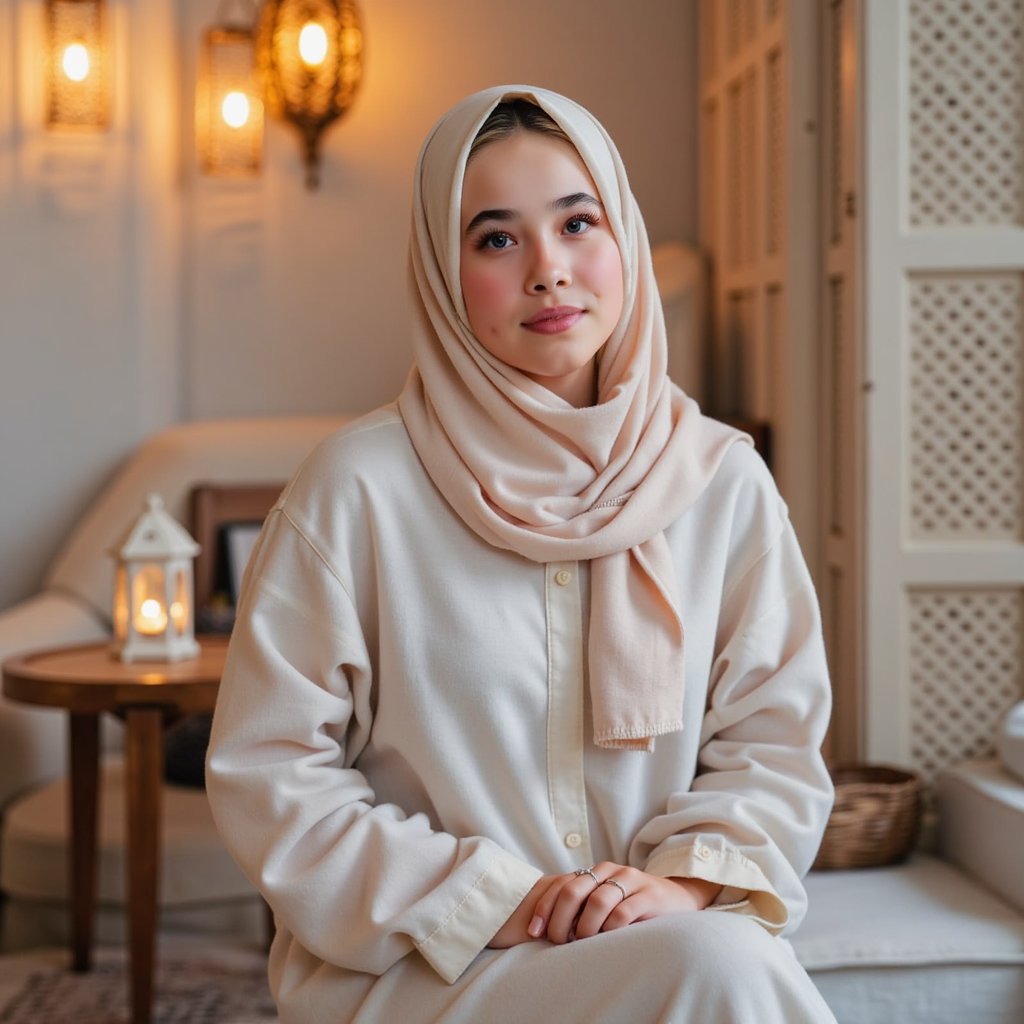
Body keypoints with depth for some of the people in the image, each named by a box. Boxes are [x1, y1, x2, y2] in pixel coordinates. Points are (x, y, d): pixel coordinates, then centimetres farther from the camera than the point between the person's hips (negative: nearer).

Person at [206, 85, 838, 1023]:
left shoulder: (722, 480, 4)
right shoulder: (361, 485, -6)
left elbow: (773, 736, 6)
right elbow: (269, 773, -6)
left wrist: (690, 875, -13)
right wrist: (491, 899, -14)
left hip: (661, 933, 4)